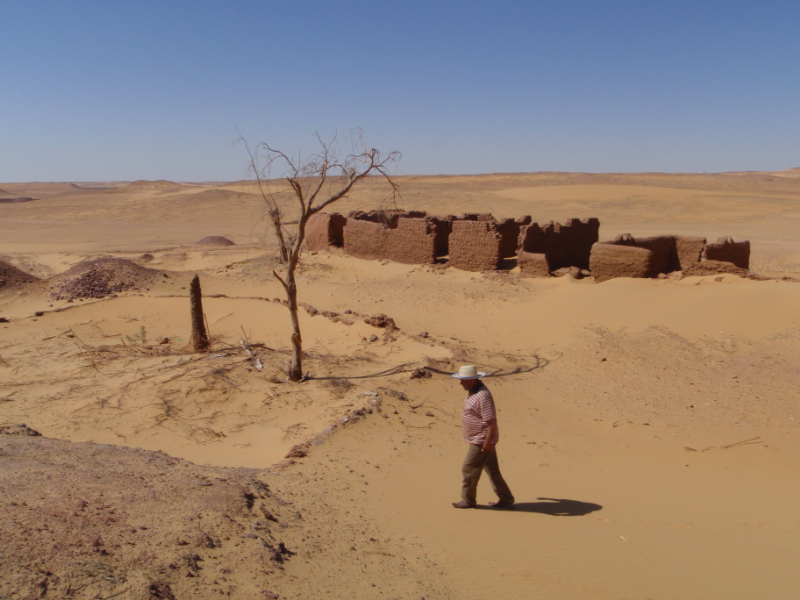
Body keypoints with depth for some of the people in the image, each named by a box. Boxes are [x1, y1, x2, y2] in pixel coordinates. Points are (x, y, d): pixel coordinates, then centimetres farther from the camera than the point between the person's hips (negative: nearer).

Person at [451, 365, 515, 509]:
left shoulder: (483, 396, -25)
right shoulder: (473, 391, 8)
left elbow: (491, 421, -26)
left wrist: (487, 442, -25)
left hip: (482, 441, -10)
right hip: (479, 439, 10)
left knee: (469, 469, 1)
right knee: (492, 470, 15)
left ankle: (468, 500, 16)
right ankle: (506, 499, 22)